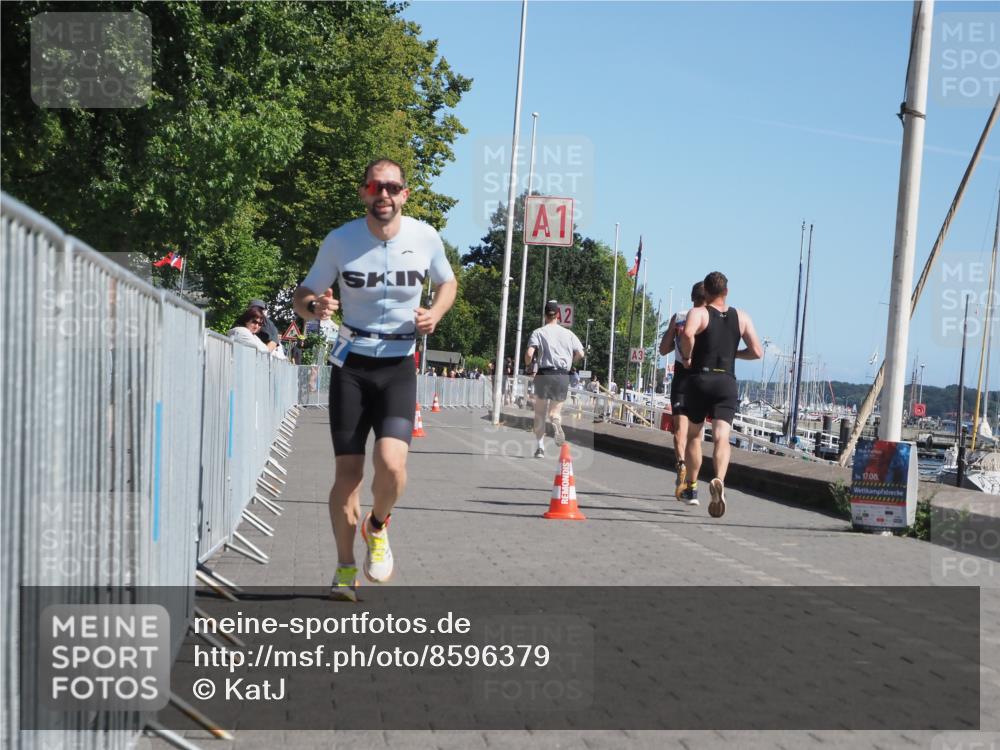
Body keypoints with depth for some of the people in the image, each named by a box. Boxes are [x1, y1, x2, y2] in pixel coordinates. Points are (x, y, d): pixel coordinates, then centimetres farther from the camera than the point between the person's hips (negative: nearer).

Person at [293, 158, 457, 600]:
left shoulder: (425, 238, -3)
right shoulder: (340, 241, -5)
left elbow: (447, 282, 17)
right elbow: (303, 296, 4)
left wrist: (435, 313, -5)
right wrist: (314, 307, -20)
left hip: (398, 368, 0)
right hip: (351, 365, 0)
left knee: (391, 464, -20)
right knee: (347, 471, -1)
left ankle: (377, 526, 14)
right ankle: (346, 569, 18)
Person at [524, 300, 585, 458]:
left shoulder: (538, 332, 0)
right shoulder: (568, 333, 8)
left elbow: (529, 353, -11)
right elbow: (580, 354, 3)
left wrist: (528, 364, 10)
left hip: (544, 374, -2)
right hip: (563, 376, 2)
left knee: (540, 413, 9)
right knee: (555, 411, 12)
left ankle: (541, 447, 2)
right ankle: (557, 423, -23)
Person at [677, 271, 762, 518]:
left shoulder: (698, 313, 0)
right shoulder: (742, 317, 11)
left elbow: (687, 334, -23)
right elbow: (757, 352, 6)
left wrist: (686, 357, -7)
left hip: (699, 379, -1)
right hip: (727, 382, 1)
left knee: (693, 435, 17)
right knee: (721, 438, -10)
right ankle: (719, 480, -36)